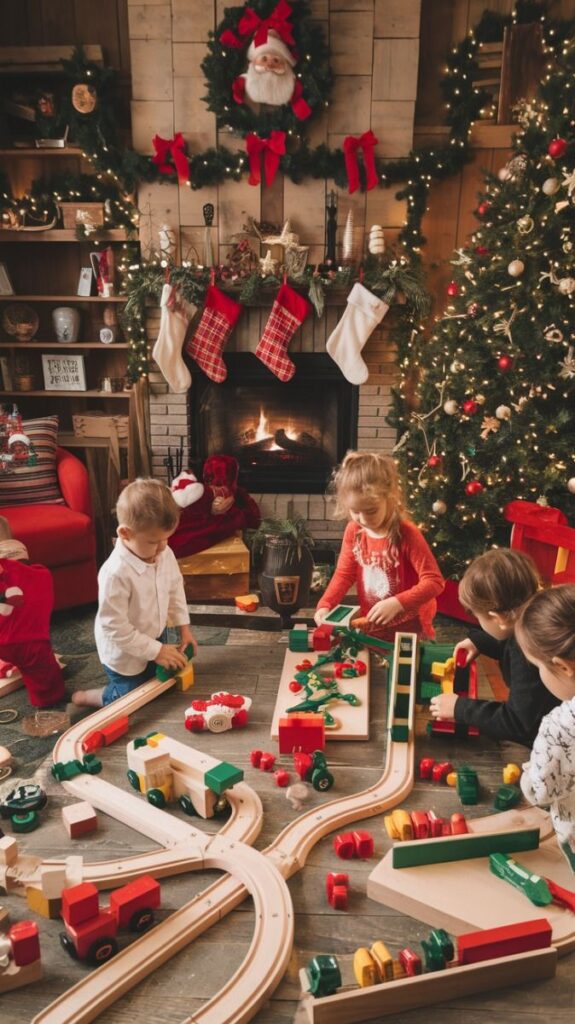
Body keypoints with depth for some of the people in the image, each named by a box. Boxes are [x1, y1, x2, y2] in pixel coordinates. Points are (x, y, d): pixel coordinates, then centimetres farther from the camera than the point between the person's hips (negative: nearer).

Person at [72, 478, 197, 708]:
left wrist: (184, 626, 0)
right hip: (124, 654, -7)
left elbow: (175, 588, 4)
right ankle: (85, 697, 31)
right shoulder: (116, 573, -37)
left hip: (155, 637, 7)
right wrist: (156, 651, -26)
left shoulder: (165, 554, -16)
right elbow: (115, 628, -31)